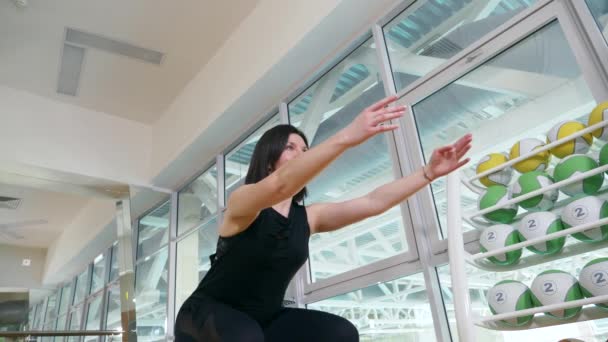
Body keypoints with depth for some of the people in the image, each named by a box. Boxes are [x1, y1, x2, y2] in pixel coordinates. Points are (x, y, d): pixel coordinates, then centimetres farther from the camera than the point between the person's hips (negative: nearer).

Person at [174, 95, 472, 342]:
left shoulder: (308, 217, -1)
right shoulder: (241, 202, -18)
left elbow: (373, 203, -7)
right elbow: (280, 185, -42)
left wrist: (429, 172, -14)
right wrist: (346, 137, -52)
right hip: (208, 316, -5)